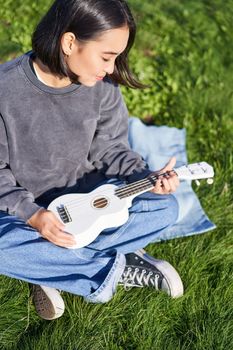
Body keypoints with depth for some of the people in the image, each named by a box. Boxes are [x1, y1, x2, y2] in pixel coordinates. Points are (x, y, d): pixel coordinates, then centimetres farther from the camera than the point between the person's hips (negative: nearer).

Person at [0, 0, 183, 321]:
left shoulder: (102, 87, -11)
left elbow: (110, 150, 0)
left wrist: (147, 178, -18)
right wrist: (31, 215, -28)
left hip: (86, 197, 4)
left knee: (165, 208, -16)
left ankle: (49, 268, -16)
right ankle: (118, 269, -19)